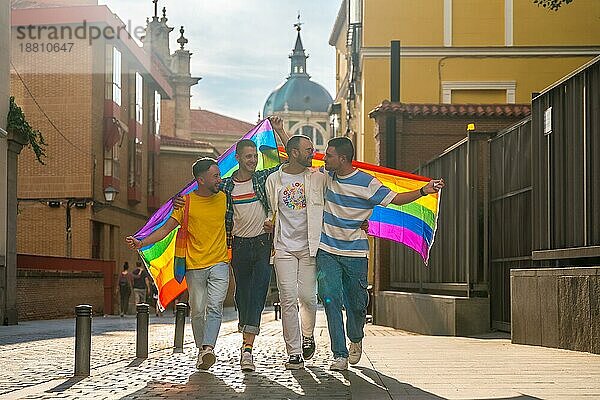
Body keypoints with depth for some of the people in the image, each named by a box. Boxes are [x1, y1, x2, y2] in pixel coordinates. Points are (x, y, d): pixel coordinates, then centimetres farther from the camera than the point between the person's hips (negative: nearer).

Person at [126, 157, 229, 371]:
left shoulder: (223, 199, 7)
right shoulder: (187, 202, -1)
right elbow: (166, 228, -1)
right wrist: (142, 243, -12)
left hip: (219, 264, 1)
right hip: (195, 266, 0)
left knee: (215, 307, -16)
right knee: (197, 310, 3)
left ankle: (208, 348, -27)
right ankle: (201, 349, 19)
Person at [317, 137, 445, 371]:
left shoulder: (366, 183, -8)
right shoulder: (326, 176, 5)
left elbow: (395, 199, -3)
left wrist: (423, 191, -16)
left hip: (355, 253, -2)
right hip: (327, 251, 3)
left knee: (357, 302, 7)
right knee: (331, 299, -9)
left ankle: (356, 340, 38)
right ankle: (339, 355, -6)